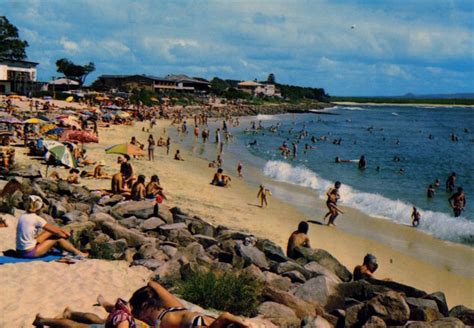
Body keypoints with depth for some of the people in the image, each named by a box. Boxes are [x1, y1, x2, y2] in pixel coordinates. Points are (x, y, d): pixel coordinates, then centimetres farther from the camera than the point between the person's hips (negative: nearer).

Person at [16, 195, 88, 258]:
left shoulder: (22, 217, 8)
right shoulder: (36, 219, -16)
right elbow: (54, 229, -6)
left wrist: (62, 231, 20)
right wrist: (64, 235, 13)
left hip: (20, 251, 8)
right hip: (30, 252, -8)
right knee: (57, 238, 4)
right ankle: (78, 253, 18)